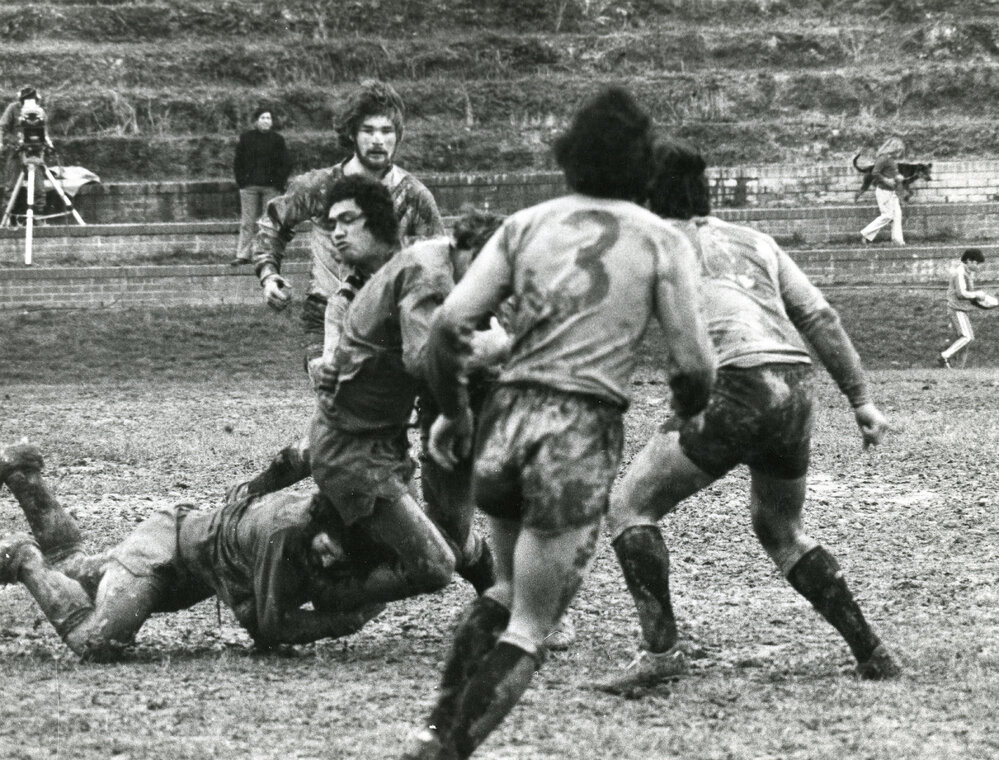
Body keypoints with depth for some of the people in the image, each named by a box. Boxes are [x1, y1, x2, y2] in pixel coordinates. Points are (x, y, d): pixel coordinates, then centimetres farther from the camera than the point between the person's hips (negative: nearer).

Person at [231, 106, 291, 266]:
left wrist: (279, 183, -3)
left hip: (270, 187, 0)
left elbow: (286, 163, 6)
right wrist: (241, 181, -1)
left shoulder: (277, 139, 6)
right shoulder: (246, 138, 6)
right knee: (247, 222, -1)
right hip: (249, 186, 0)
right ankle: (243, 255, 0)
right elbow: (237, 162, 9)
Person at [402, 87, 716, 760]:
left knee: (508, 592, 27)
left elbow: (449, 326, 1)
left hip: (508, 420, 4)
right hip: (583, 433, -4)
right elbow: (695, 364, -1)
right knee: (530, 628, 6)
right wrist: (687, 408, 21)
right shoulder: (662, 240, 1)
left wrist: (453, 412, 16)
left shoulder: (526, 225, 8)